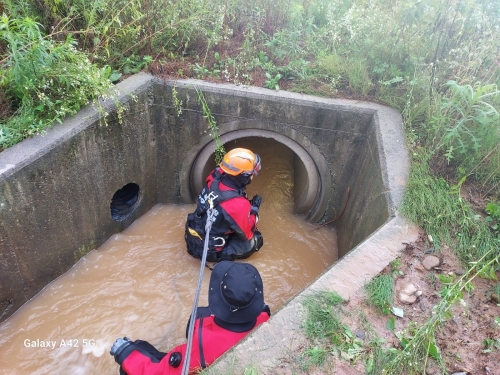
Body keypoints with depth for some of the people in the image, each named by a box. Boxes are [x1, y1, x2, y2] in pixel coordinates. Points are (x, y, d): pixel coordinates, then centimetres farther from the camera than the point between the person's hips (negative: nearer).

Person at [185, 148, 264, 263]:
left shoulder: (215, 178, -16)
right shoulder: (238, 205, -33)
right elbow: (247, 234, -15)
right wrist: (254, 208, -4)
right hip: (209, 251, -6)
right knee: (256, 239, 4)